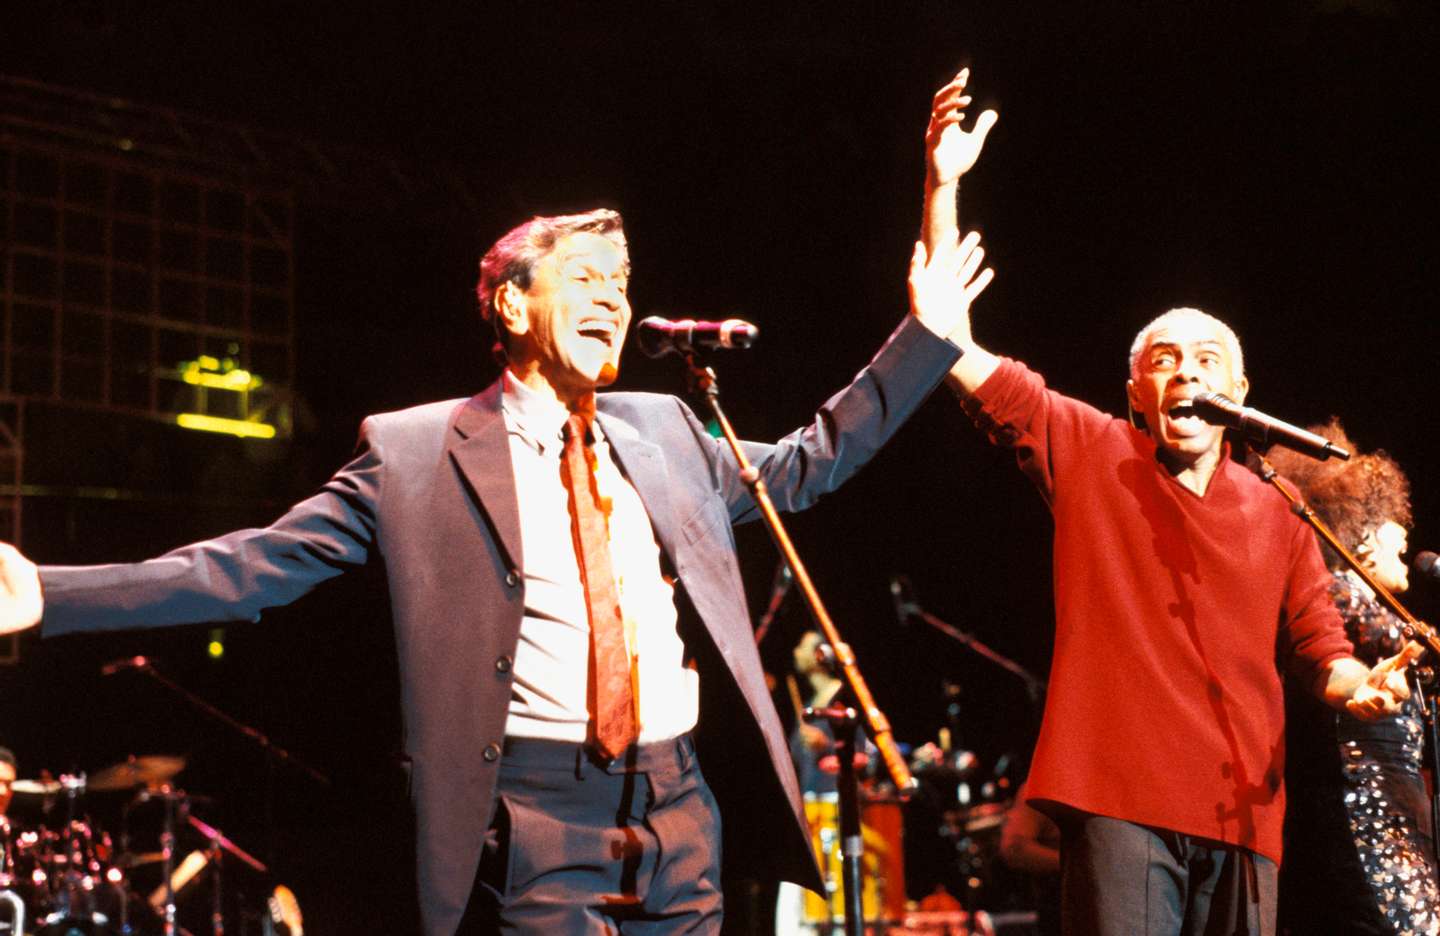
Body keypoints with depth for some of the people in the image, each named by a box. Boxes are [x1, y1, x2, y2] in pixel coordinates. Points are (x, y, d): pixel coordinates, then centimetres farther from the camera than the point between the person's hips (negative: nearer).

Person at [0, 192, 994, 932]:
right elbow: (262, 564, -3)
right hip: (543, 818, -5)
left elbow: (807, 464, 25)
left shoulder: (661, 429, 14)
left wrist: (927, 335, 21)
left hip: (683, 803, 5)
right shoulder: (413, 453, -1)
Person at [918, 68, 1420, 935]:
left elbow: (1319, 650, 15)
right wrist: (943, 187, -6)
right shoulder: (1088, 454, 6)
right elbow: (954, 349, 0)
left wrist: (1363, 686, -10)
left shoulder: (1277, 516, 15)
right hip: (1121, 797, -4)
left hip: (1241, 814, 4)